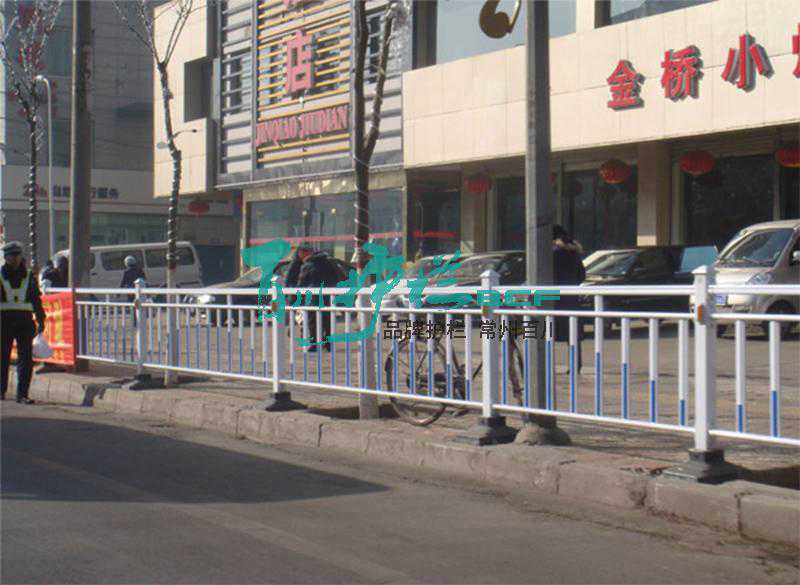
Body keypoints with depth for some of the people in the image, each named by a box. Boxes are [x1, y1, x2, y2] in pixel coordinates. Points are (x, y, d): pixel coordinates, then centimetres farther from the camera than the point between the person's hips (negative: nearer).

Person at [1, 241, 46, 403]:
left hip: (24, 321, 1)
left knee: (26, 359, -5)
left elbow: (36, 299, 16)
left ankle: (22, 394, -4)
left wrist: (40, 320, 11)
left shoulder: (29, 276, 11)